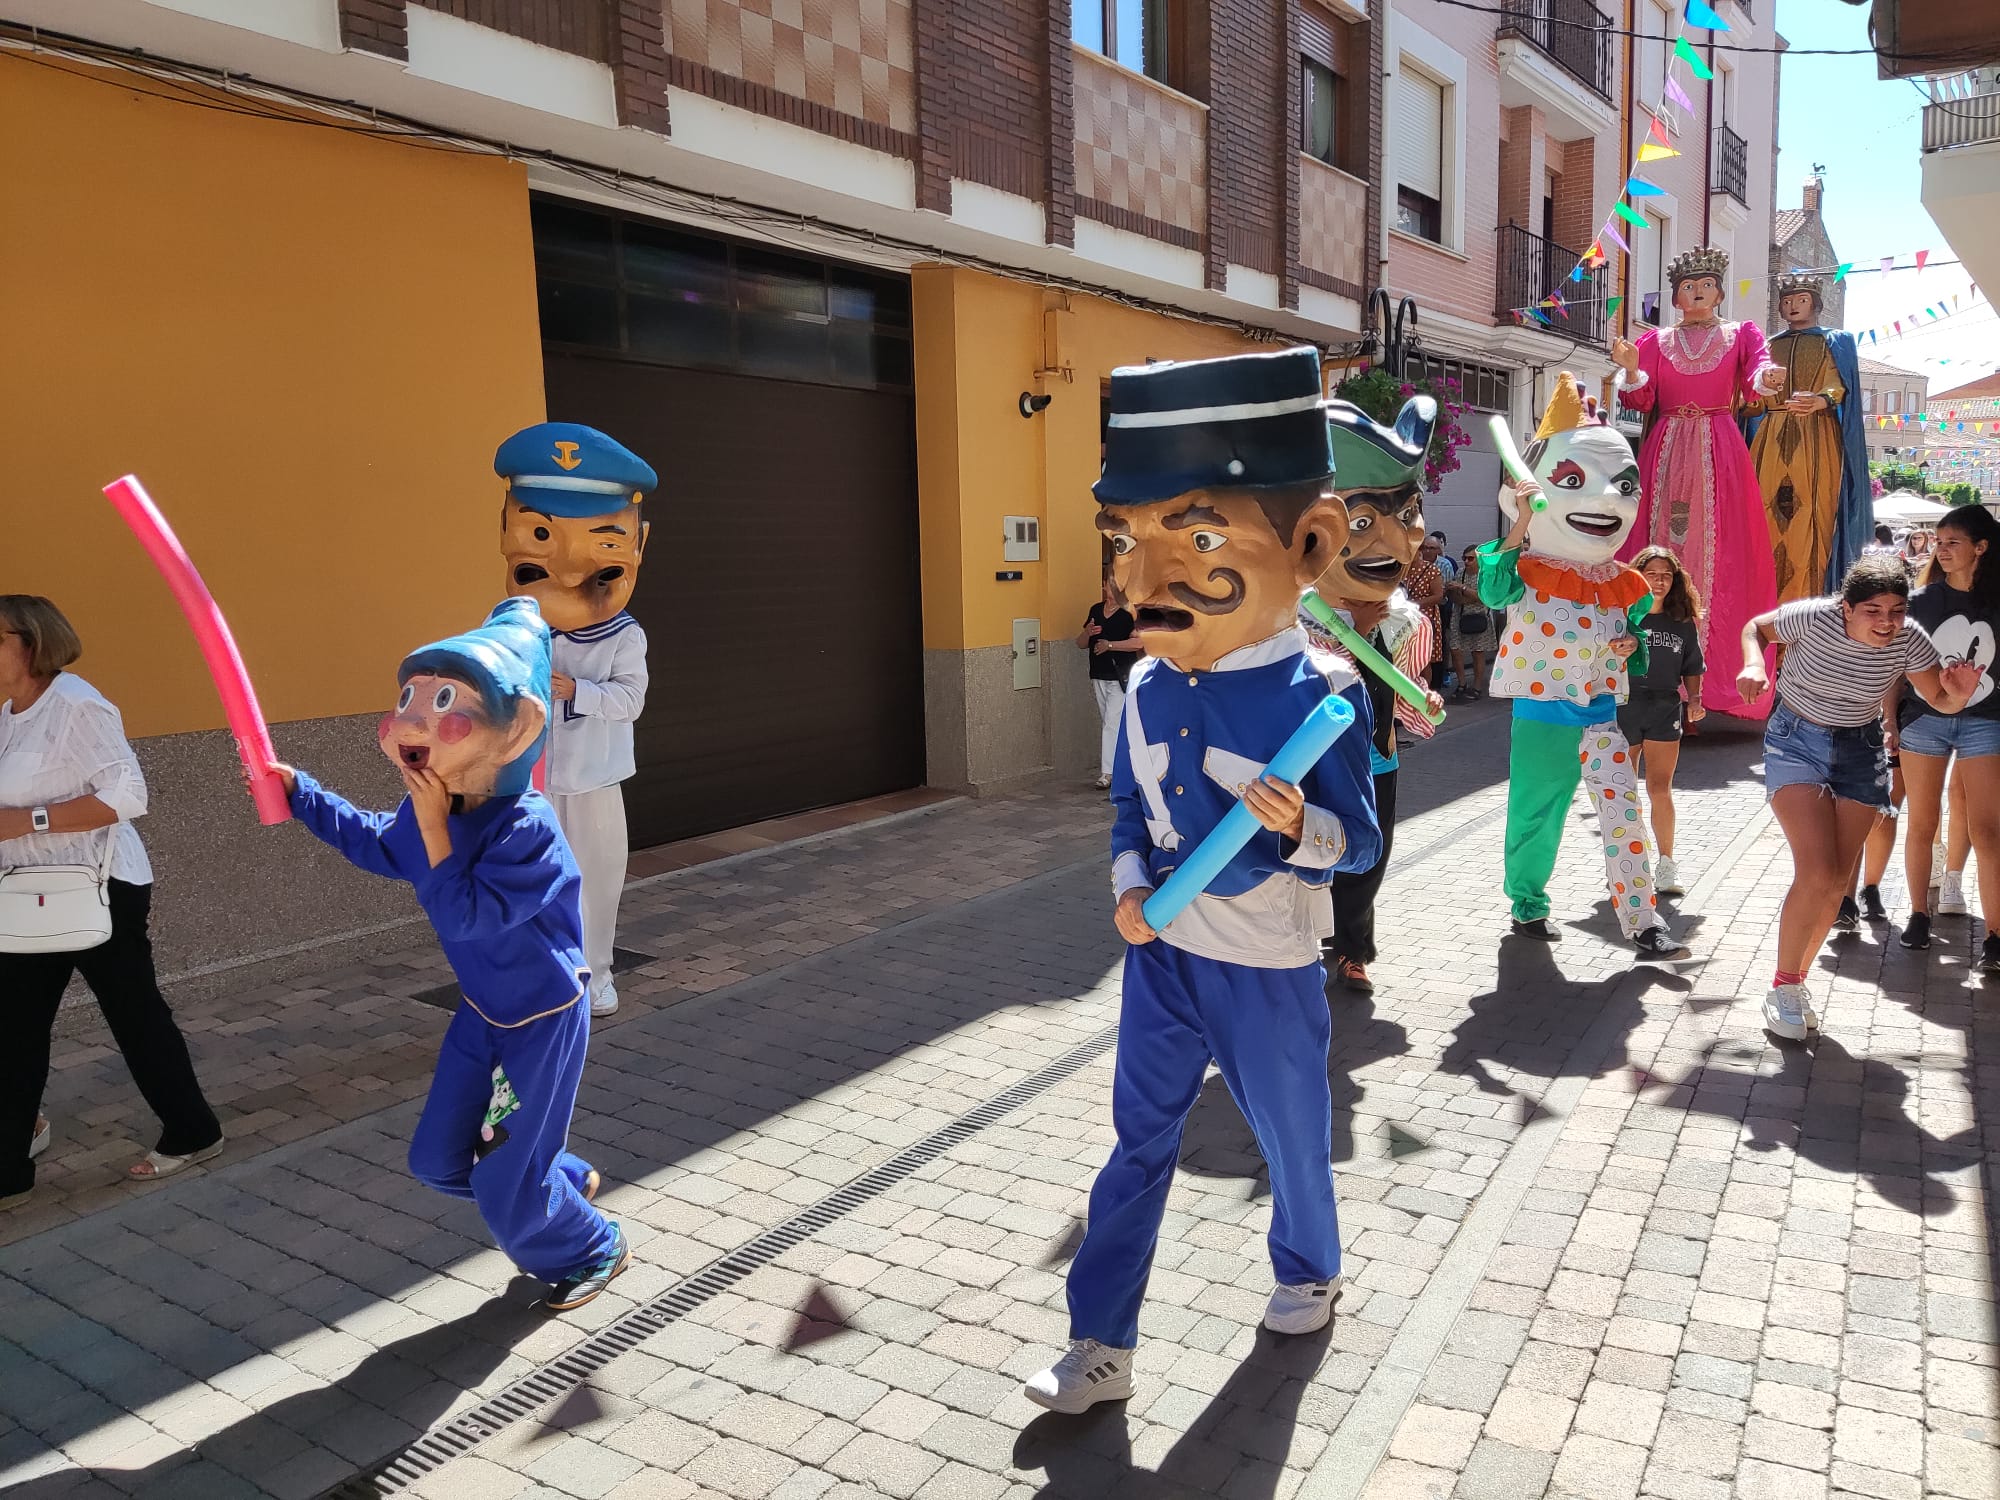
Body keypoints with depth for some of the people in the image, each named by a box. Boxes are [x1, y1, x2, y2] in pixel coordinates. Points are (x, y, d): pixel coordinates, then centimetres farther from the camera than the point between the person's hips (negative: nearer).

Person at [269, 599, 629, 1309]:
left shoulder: (527, 829, -29)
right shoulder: (438, 810, -5)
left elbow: (463, 916, -33)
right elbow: (374, 843, 17)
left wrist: (433, 824, -30)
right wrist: (298, 791, 13)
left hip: (544, 1019, -8)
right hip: (482, 1013, 8)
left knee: (504, 1187, 3)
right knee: (438, 1161, 14)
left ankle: (594, 1250, 31)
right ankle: (561, 1180, 35)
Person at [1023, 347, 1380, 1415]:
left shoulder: (1318, 698, -19)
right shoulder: (1149, 687, -3)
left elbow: (1360, 842, -13)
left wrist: (1302, 827, -33)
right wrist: (1128, 886, -6)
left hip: (1268, 969, -4)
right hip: (1162, 954, 4)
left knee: (1290, 1134, 19)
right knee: (1139, 1146, 10)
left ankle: (1309, 1272, 49)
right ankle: (1101, 1344, 22)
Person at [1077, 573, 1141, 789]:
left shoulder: (1130, 612, -7)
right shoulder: (1096, 610, 12)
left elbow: (1139, 642, -19)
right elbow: (1081, 644, 16)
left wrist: (1110, 645, -17)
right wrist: (1088, 633, -7)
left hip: (1121, 676, -7)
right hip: (1099, 676, 7)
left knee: (1112, 723, -12)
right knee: (1106, 723, 12)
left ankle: (1107, 772, -11)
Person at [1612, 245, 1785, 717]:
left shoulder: (1741, 334, 13)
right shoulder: (1656, 340, 15)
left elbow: (1754, 382, -5)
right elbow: (1641, 400, 3)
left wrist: (1768, 378, -28)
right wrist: (1630, 368, -16)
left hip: (1719, 453, -1)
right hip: (1666, 452, 1)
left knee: (1719, 549, -7)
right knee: (1661, 543, -6)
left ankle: (1714, 662, -7)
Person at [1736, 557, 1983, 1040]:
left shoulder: (1909, 639, -14)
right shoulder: (1813, 618, -21)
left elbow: (1941, 702, -3)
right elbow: (1757, 627, -3)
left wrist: (1959, 693, -27)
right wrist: (1754, 664, -23)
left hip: (1860, 751, 4)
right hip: (1796, 741, -4)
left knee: (1837, 884, 4)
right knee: (1817, 874, -18)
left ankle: (1795, 981, 23)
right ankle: (1783, 989, -2)